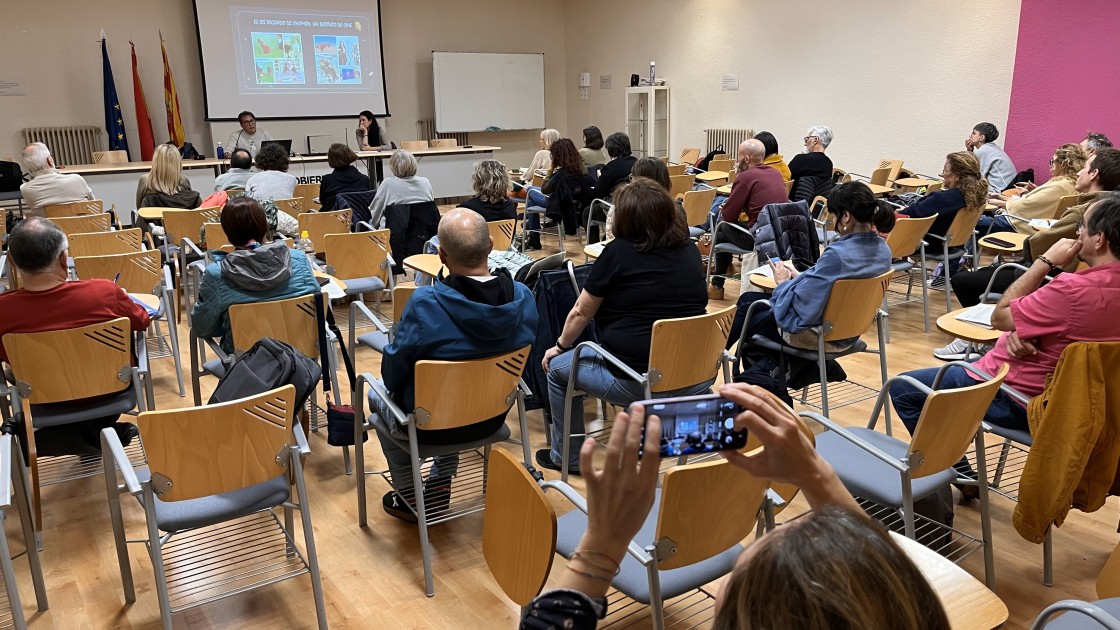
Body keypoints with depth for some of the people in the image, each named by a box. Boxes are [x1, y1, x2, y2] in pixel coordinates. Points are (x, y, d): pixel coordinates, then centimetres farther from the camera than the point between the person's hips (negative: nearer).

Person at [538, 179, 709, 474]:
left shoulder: (619, 252, -9)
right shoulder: (690, 250, 5)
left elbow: (581, 313, 0)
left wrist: (560, 347, 19)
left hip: (635, 383, -5)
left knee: (558, 367, 17)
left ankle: (566, 458, 29)